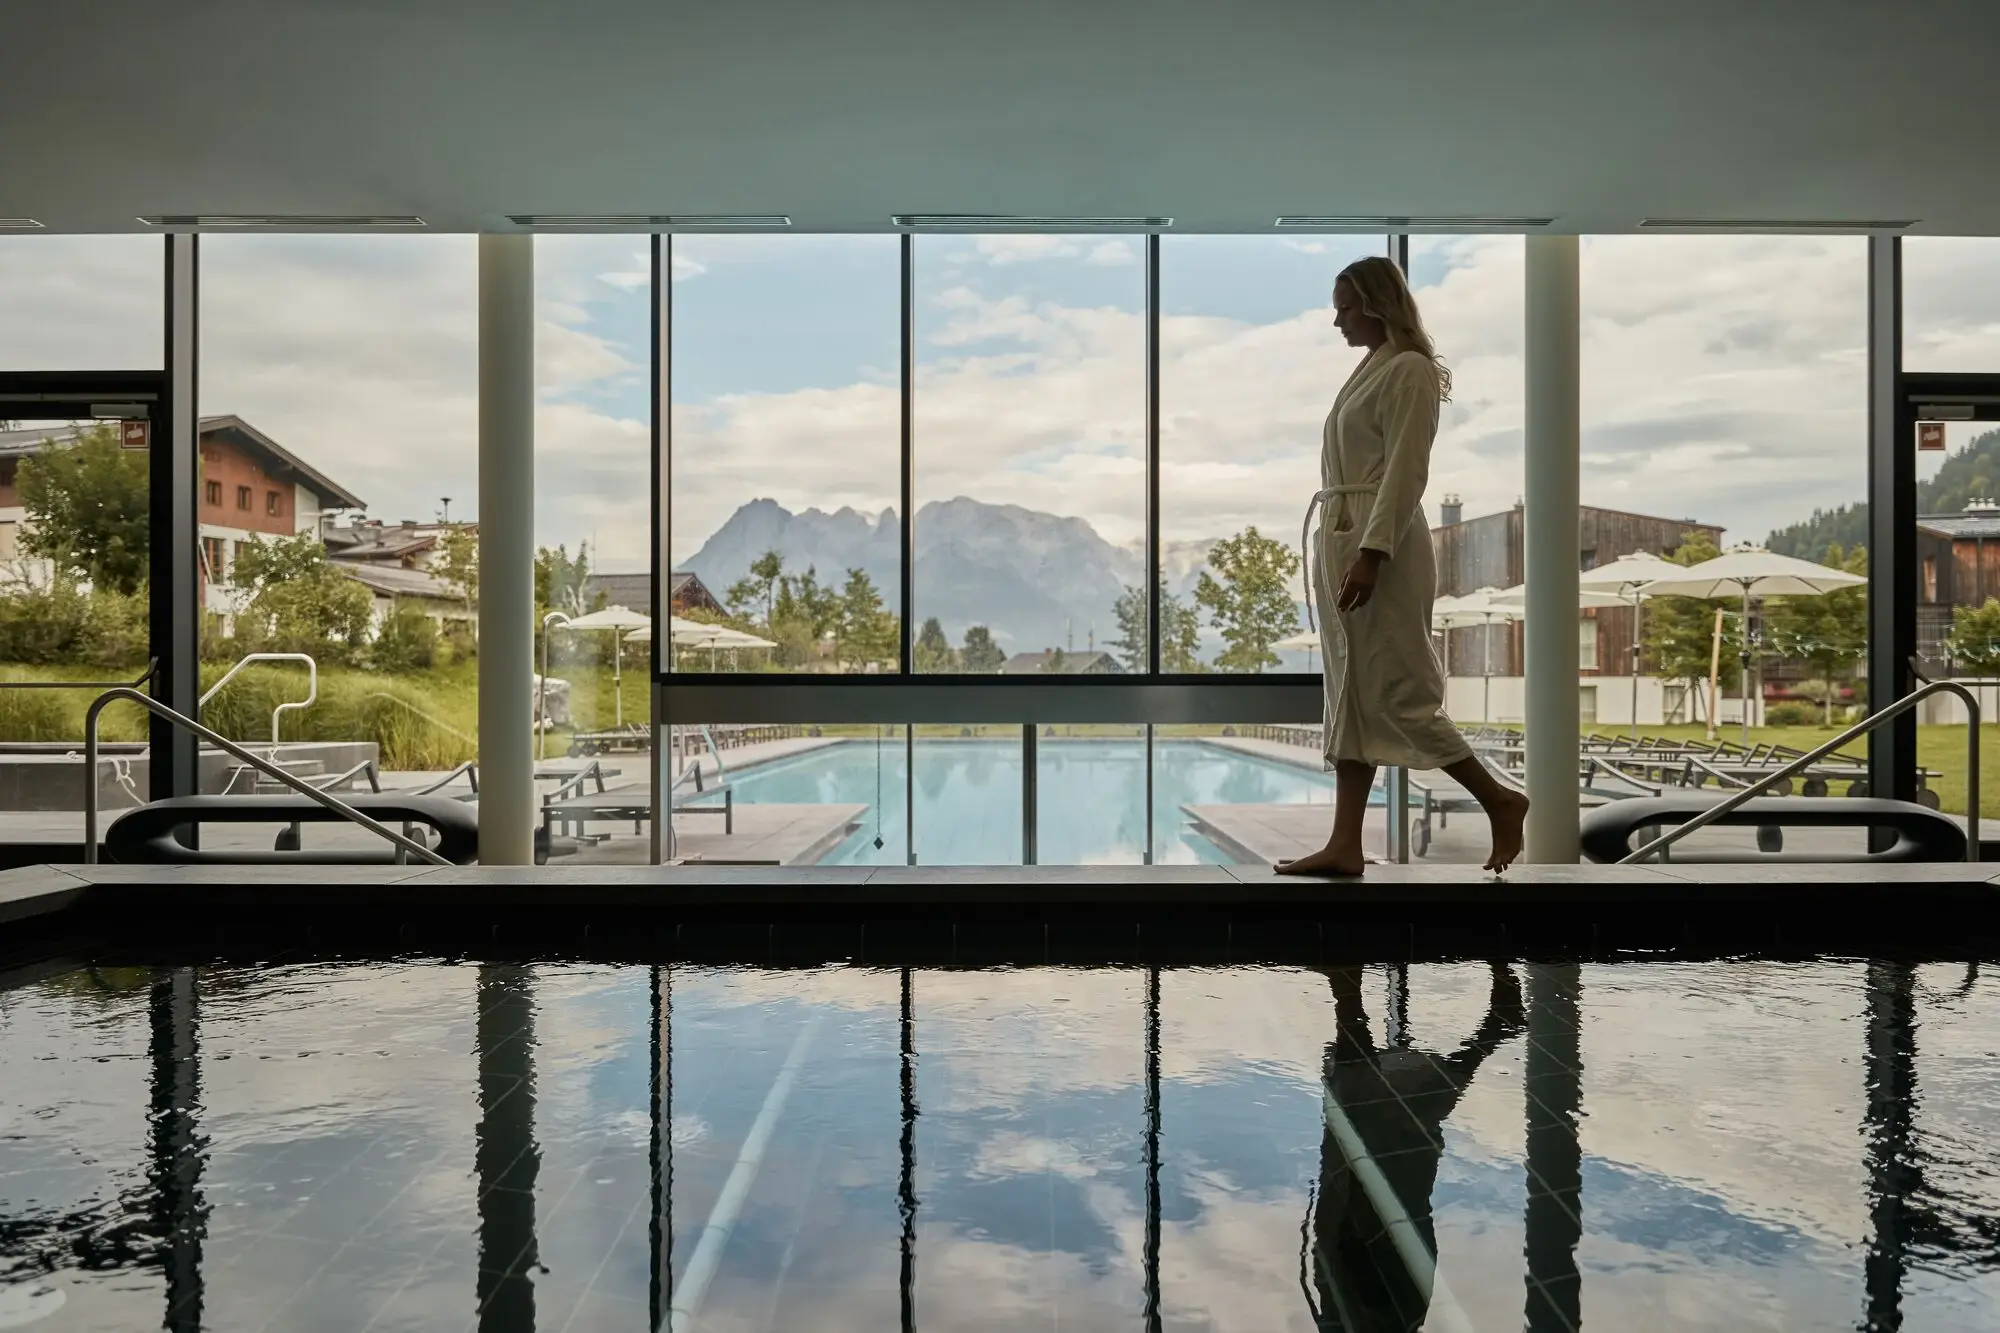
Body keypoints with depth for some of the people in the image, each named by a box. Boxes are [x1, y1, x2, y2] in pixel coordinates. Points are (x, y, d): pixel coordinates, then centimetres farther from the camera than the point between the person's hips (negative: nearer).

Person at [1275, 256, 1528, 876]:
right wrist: (1340, 551, 17)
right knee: (1351, 695, 7)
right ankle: (1345, 845, 9)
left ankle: (1500, 800, 12)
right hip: (1341, 536, 10)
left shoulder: (1409, 369, -9)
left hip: (1381, 544, -10)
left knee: (1395, 691, -6)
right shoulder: (1370, 368, 19)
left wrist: (1371, 554, -24)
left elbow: (1406, 471, -17)